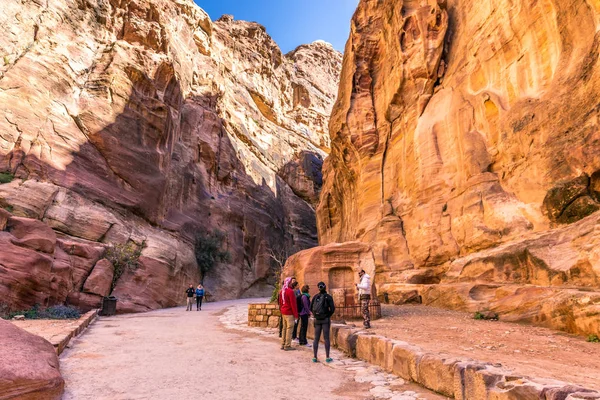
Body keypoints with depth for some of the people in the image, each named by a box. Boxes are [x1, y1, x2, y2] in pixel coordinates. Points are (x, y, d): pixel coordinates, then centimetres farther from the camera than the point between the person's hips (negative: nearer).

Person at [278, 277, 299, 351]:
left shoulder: (281, 291, 11)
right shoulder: (290, 291, -15)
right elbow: (293, 304, -15)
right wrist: (296, 315, -12)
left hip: (283, 313, 8)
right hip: (289, 313, -8)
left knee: (284, 328, 14)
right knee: (289, 329, -2)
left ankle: (283, 344, 20)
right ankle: (287, 345, 1)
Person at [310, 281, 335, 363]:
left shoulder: (315, 296, 1)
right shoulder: (328, 297, -8)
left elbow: (311, 308, 1)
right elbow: (332, 309, -12)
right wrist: (329, 315, 5)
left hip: (317, 319, 3)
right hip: (326, 319, -3)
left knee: (316, 338, 8)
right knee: (326, 338, 3)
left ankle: (315, 357, 11)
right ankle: (327, 357, 7)